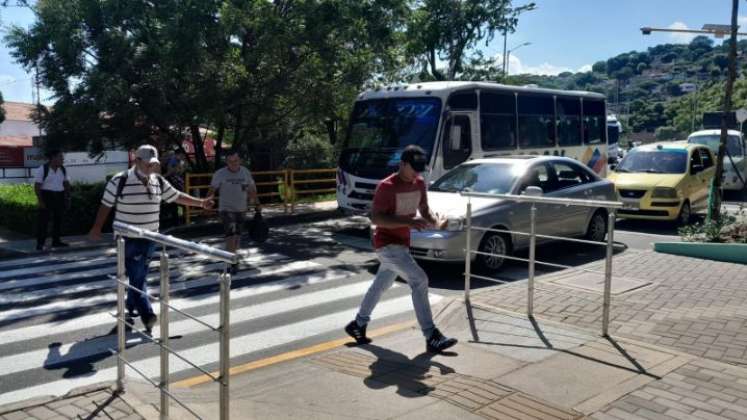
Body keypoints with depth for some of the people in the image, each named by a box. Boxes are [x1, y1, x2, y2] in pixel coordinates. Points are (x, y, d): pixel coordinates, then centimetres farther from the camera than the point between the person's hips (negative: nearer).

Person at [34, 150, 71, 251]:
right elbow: (37, 186, -12)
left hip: (59, 197, 6)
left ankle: (56, 241, 18)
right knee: (43, 220, -5)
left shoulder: (62, 169, 8)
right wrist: (40, 201, -17)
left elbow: (66, 183, 18)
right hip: (46, 196, -6)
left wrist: (68, 196, 9)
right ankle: (40, 243, -3)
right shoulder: (42, 169, -10)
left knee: (58, 219, 9)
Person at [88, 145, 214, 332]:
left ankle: (131, 307, 30)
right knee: (136, 276, -8)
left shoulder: (159, 181, 3)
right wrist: (97, 228, -4)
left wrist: (200, 202, 8)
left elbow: (177, 196, 12)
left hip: (150, 238, 5)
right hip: (128, 238, -5)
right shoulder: (120, 181, -11)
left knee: (140, 275, 14)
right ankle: (147, 315, -11)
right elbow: (106, 205, -3)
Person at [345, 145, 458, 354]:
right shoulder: (386, 186, -19)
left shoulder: (419, 183, 3)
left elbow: (424, 210, 12)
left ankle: (358, 325, 39)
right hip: (387, 244, -8)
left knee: (381, 285, 20)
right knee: (419, 280, -18)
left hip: (402, 243, 8)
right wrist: (409, 222, -32)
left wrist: (437, 222, -11)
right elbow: (375, 218, -23)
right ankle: (432, 338, -15)